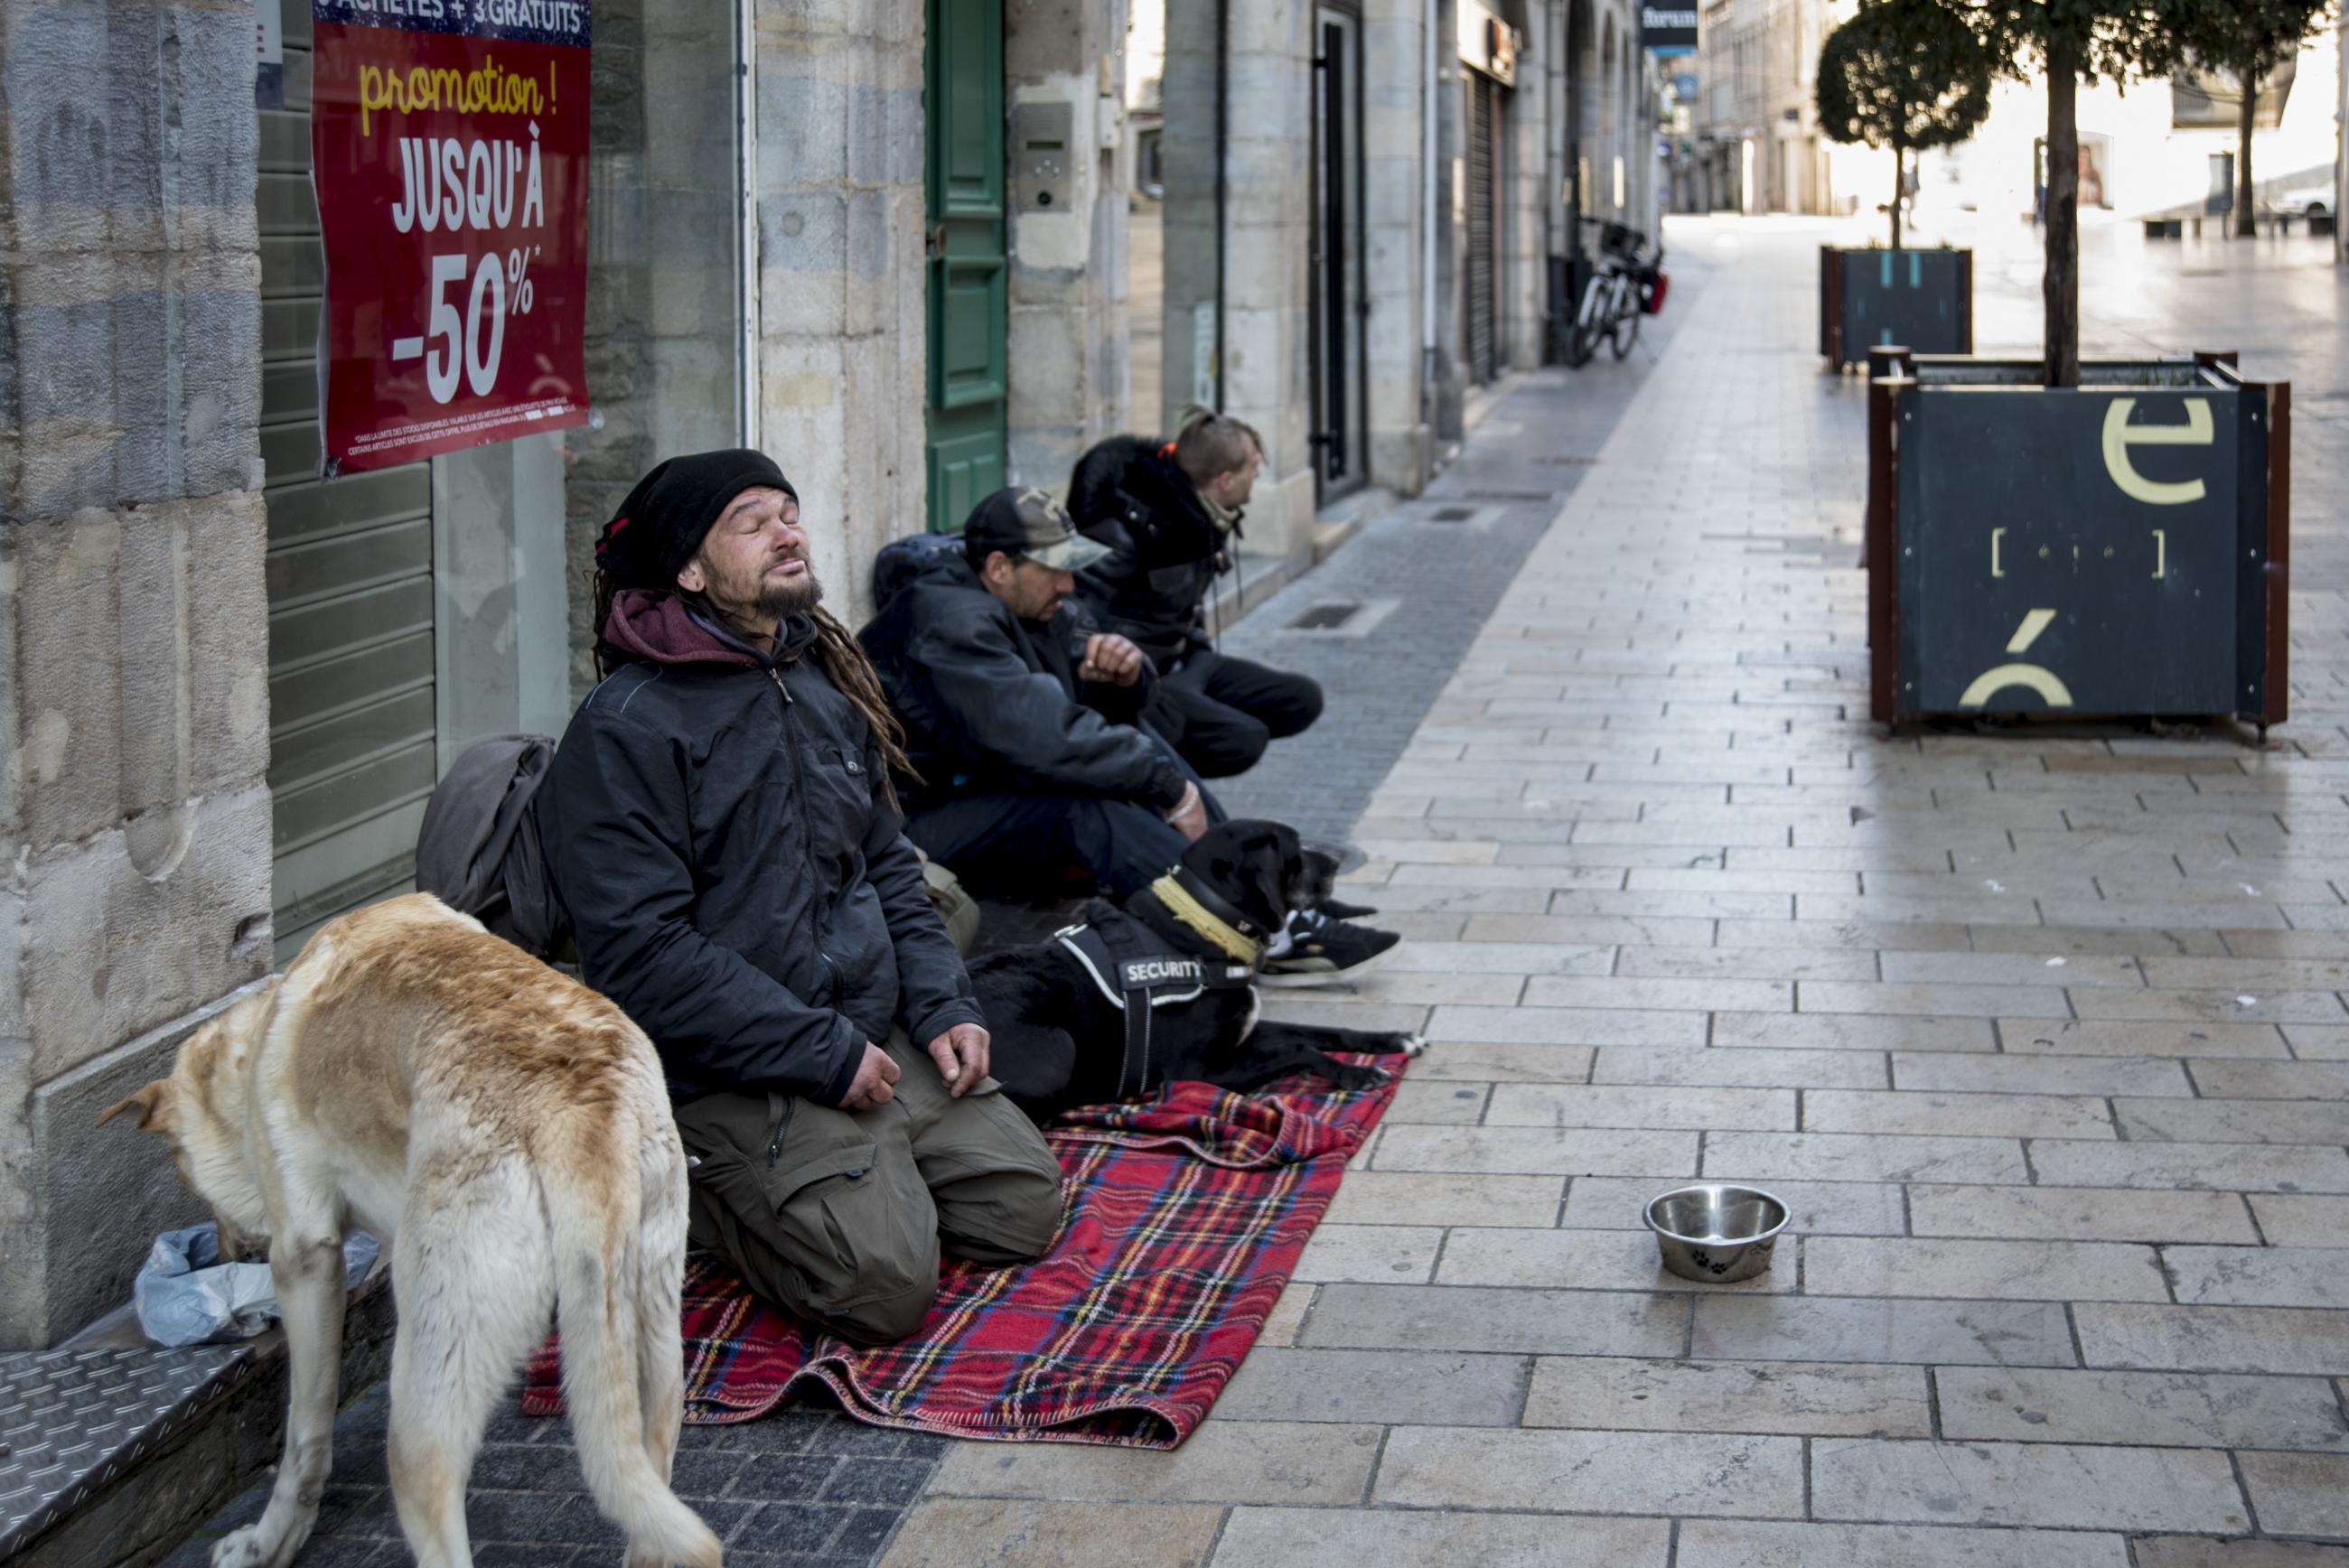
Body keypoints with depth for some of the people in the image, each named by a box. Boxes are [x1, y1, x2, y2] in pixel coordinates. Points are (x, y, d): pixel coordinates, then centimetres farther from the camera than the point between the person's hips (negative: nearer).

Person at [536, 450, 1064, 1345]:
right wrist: (826, 1053, -19)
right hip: (736, 1084, -8)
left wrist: (941, 1003, 5)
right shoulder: (626, 731, -14)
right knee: (886, 1285, -20)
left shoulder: (825, 682, 12)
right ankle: (696, 1189, 4)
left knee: (1024, 1210, 0)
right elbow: (643, 955, -19)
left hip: (881, 1042, 8)